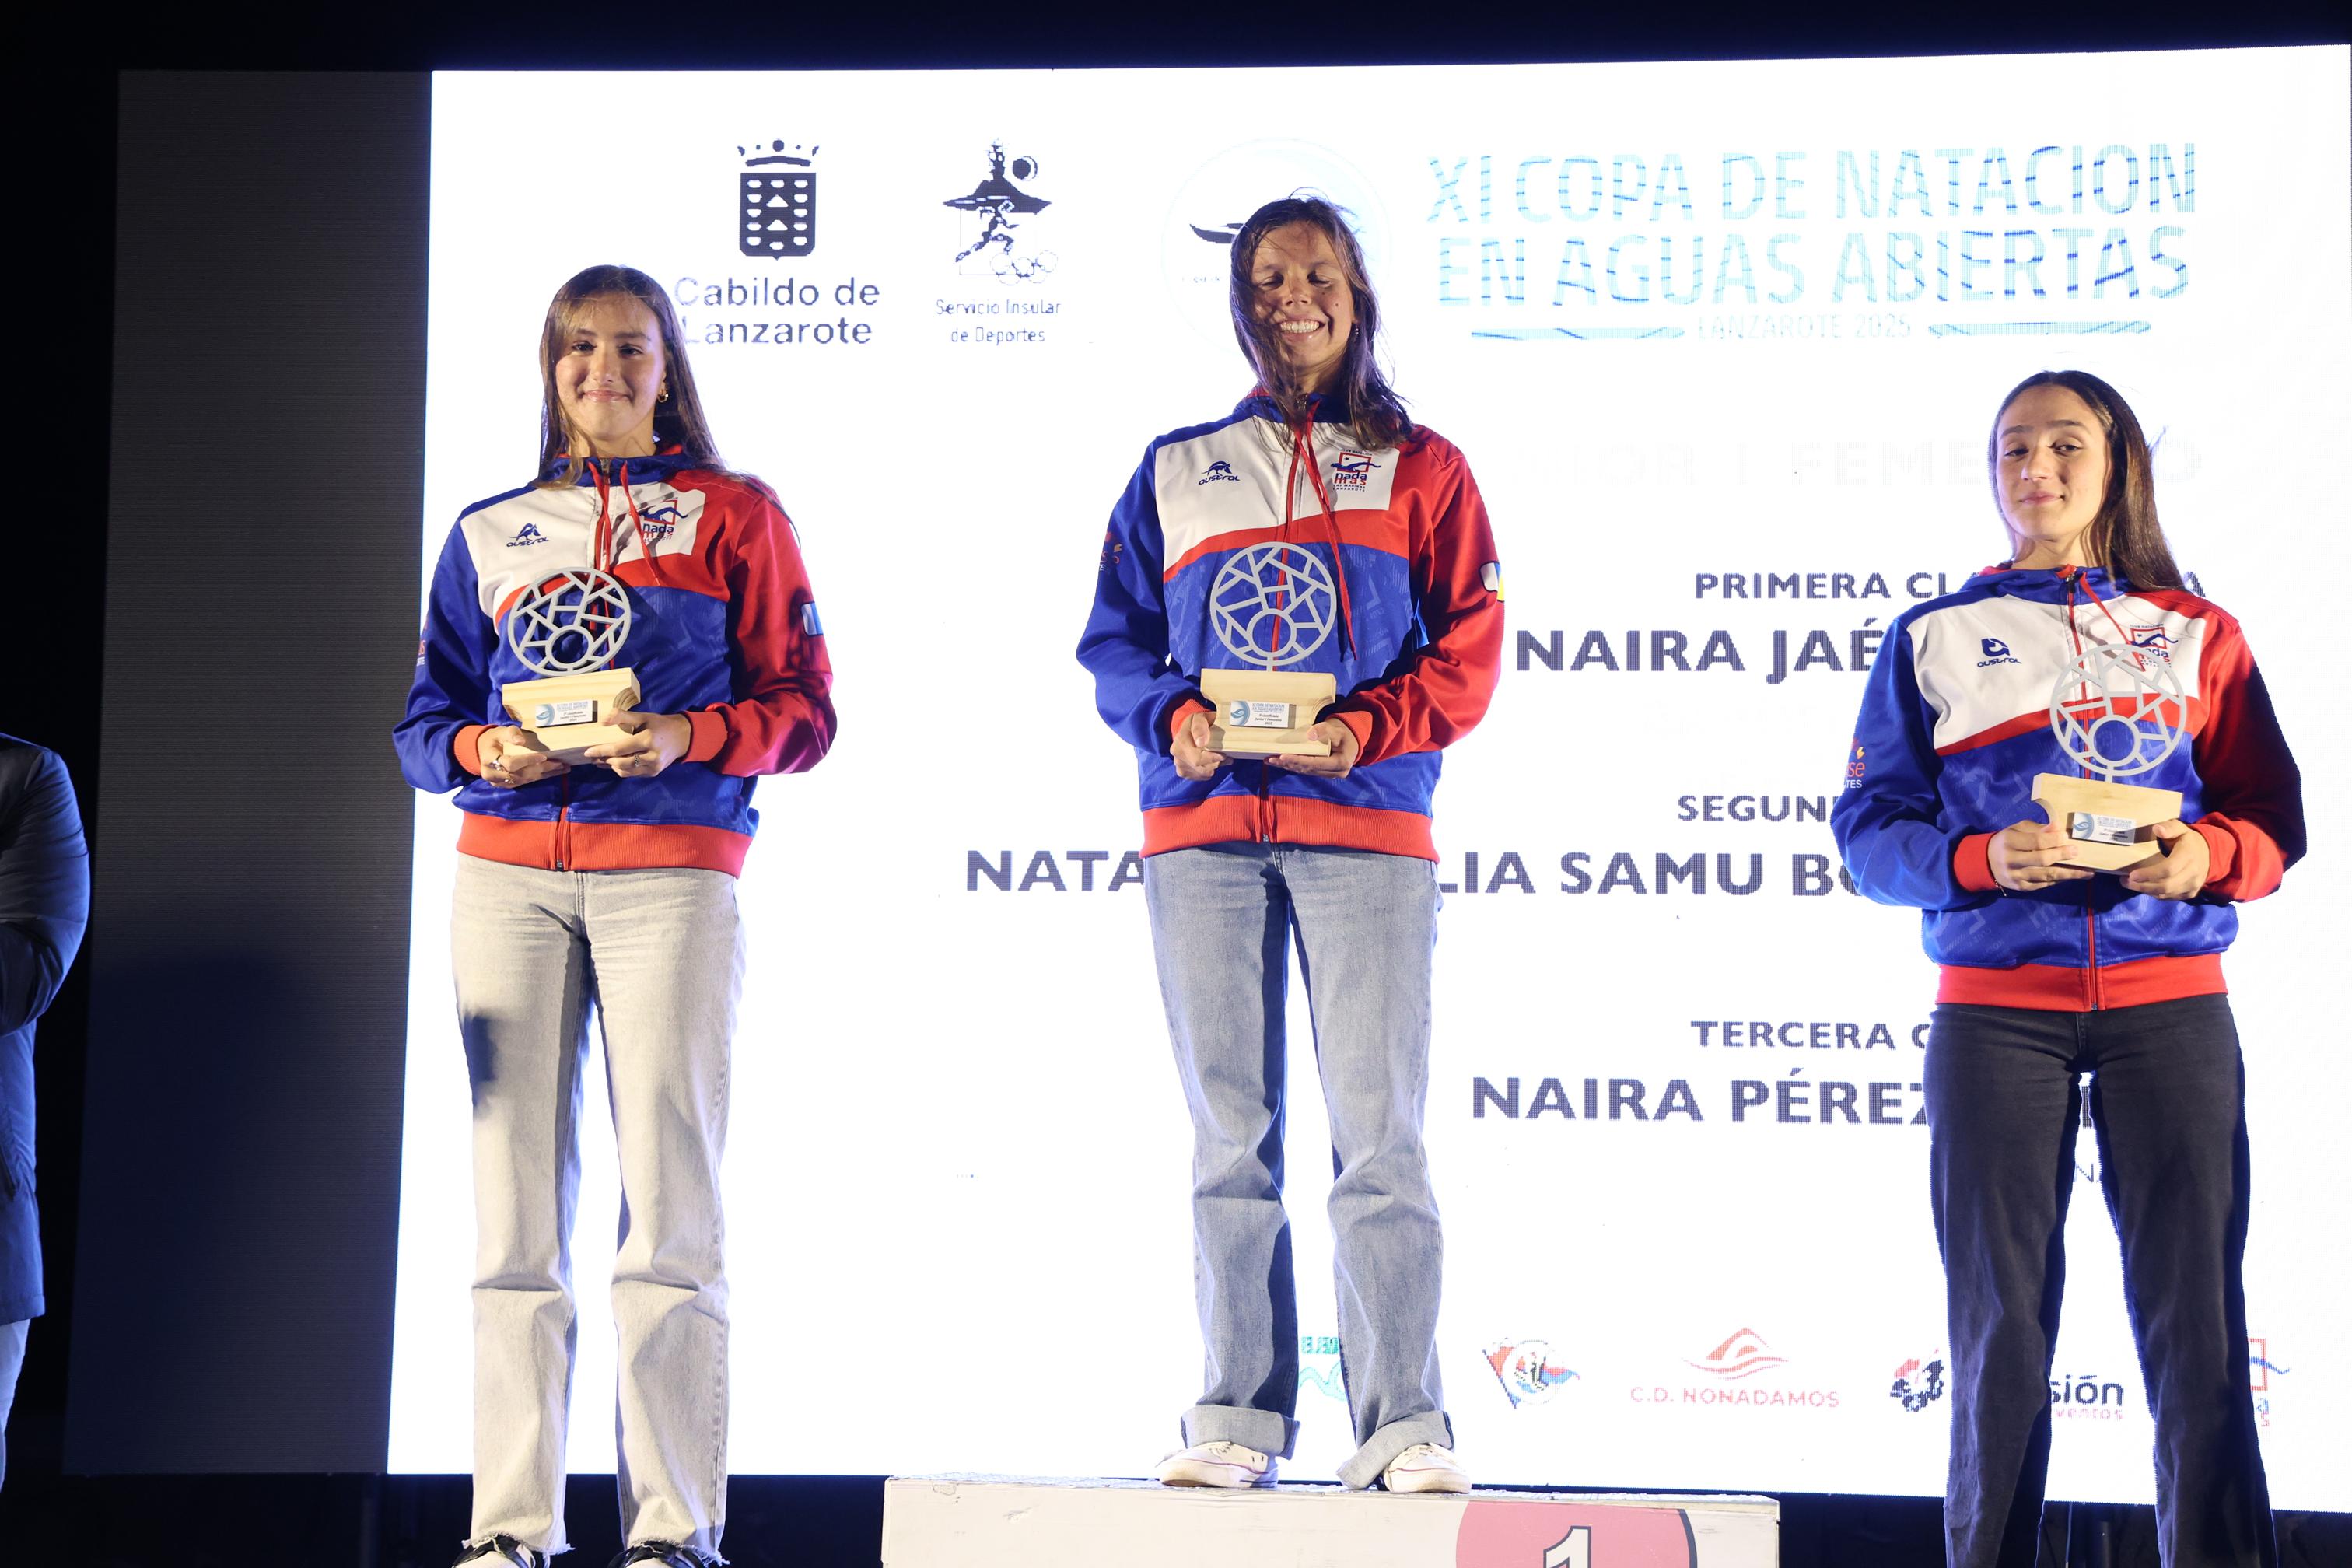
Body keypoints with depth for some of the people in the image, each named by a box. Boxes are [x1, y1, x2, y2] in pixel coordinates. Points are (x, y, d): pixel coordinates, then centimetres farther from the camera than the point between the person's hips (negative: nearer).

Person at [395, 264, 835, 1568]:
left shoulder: (733, 514, 12)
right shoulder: (490, 532, 20)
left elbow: (802, 706, 6)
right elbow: (425, 719, 19)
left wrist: (687, 738, -12)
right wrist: (481, 750, -4)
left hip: (672, 870, -3)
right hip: (509, 870, 3)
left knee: (669, 1199, -9)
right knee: (514, 1196, -3)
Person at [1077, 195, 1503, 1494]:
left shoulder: (1419, 468, 12)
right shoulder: (1176, 471, 18)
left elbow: (1468, 654, 5)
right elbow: (1114, 641, 14)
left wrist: (1369, 727, -12)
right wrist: (1172, 717, -7)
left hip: (1366, 821, -2)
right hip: (1203, 823, 2)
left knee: (1379, 1131, -8)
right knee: (1230, 1133, 1)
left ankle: (1402, 1421, -7)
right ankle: (1238, 1414, 3)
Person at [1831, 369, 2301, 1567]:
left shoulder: (2194, 635, 14)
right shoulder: (1934, 639, 12)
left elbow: (2273, 817, 10)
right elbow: (1870, 828, 5)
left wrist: (2209, 854, -12)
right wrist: (1980, 859, -14)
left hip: (2171, 1005, 1)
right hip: (1995, 1007, 0)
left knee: (2197, 1311, -5)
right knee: (2001, 1311, -1)